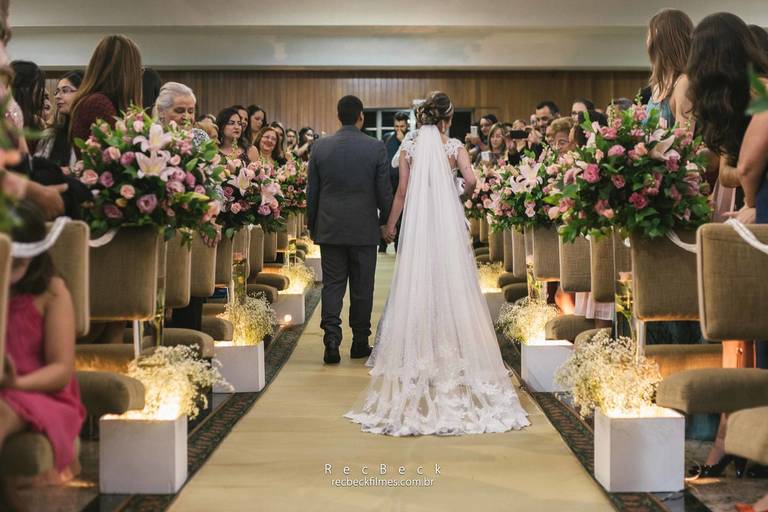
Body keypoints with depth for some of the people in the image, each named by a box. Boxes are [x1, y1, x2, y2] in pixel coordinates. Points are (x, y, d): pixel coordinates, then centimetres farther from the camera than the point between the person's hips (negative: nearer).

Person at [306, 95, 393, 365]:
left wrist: (312, 226, 14)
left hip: (330, 228, 1)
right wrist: (386, 222, 11)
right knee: (362, 287, 9)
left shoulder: (320, 146, -1)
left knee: (332, 284, 6)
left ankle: (332, 339, -7)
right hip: (364, 229, -1)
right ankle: (360, 343, 17)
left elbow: (311, 191, 4)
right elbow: (384, 191, -4)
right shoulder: (376, 147, -7)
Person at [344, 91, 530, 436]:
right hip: (448, 224, -1)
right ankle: (452, 351, 10)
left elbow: (402, 192, 4)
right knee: (452, 287, 6)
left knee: (416, 289, 6)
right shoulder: (454, 146, -1)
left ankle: (419, 354, 10)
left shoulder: (409, 148, 3)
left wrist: (390, 225, 15)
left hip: (417, 223, 1)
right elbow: (470, 180, -14)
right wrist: (464, 196, 9)